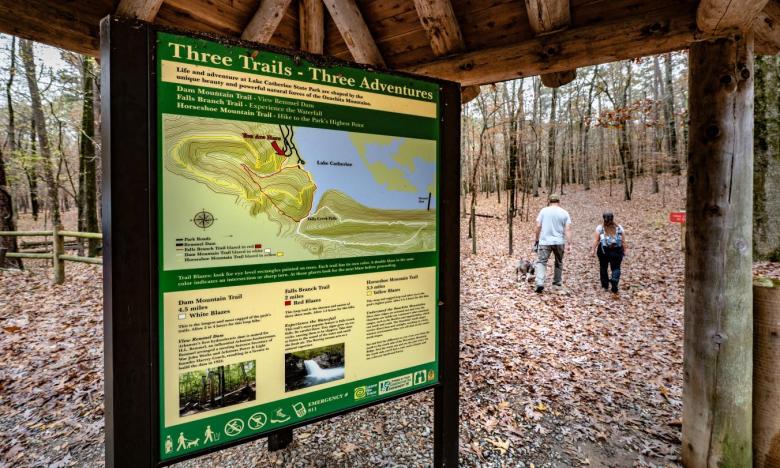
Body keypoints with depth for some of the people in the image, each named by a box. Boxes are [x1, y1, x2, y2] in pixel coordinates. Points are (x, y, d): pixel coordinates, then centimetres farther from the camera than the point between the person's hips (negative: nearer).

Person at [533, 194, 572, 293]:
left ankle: (540, 283, -20)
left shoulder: (544, 211, 1)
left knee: (541, 262, -3)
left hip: (545, 242, -1)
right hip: (559, 242, 2)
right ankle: (557, 282, 32)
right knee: (559, 262, 20)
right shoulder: (564, 213, 2)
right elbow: (568, 229, -5)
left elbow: (538, 226, -2)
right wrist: (569, 243, -6)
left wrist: (537, 239, 8)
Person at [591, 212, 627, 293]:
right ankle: (614, 287, -12)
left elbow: (596, 240, -2)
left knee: (603, 267, 12)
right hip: (617, 251, 1)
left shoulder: (600, 228, 2)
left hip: (603, 250, -1)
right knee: (616, 268, 5)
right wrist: (624, 251, 15)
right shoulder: (619, 228, 8)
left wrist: (594, 249, 4)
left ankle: (605, 286, 20)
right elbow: (623, 241, 8)